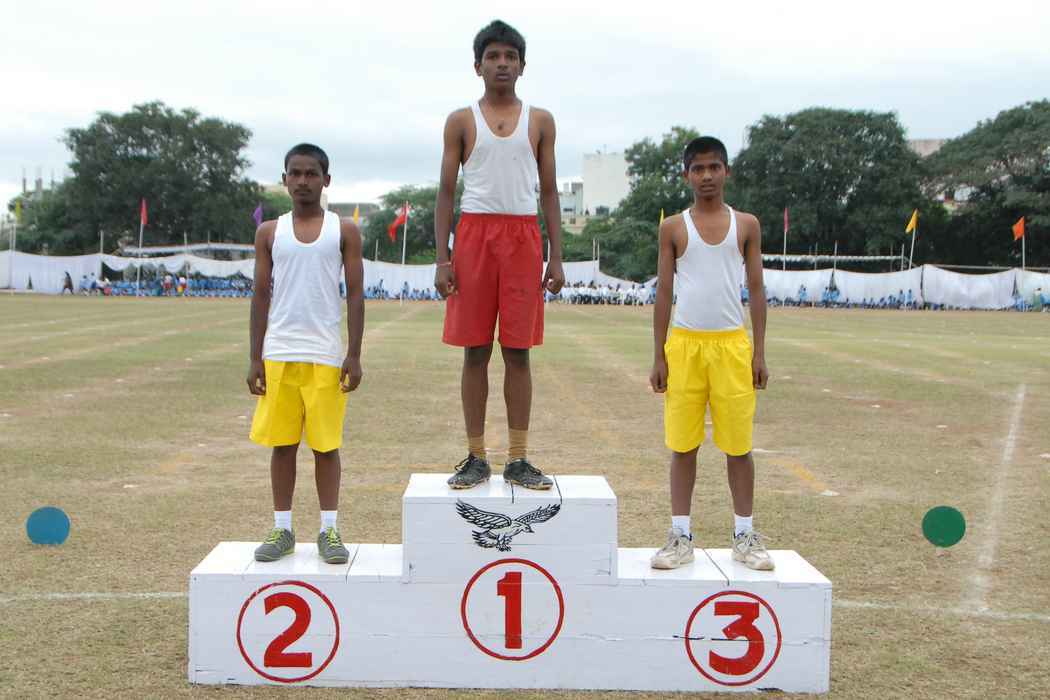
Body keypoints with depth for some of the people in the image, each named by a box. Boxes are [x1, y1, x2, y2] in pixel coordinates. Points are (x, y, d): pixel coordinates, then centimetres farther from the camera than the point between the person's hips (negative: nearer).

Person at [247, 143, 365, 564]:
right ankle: (282, 530, 15)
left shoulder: (344, 231, 3)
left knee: (326, 444, 3)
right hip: (279, 354, 2)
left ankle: (329, 530, 12)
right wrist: (256, 358, 3)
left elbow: (355, 294, 1)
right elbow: (261, 295, 8)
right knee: (281, 443, 6)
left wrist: (354, 354, -6)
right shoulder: (270, 232, 9)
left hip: (326, 355, -2)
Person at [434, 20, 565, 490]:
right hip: (475, 235, 0)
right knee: (475, 350, 1)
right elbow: (446, 191, 5)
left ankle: (518, 458, 7)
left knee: (518, 350, 1)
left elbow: (549, 192, 10)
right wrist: (442, 258, -4)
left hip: (523, 238, 1)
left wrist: (556, 257, 1)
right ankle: (476, 457, 8)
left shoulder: (540, 121, 11)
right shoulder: (461, 121, 8)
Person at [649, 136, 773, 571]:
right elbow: (664, 292, 5)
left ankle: (745, 536, 16)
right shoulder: (673, 228, 5)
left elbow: (756, 289, 7)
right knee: (683, 445, 4)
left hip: (732, 345, 0)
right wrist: (659, 356, 0)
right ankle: (681, 537, 12)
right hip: (684, 344, 0)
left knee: (738, 445, 5)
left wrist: (759, 352, 1)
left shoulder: (746, 225, 6)